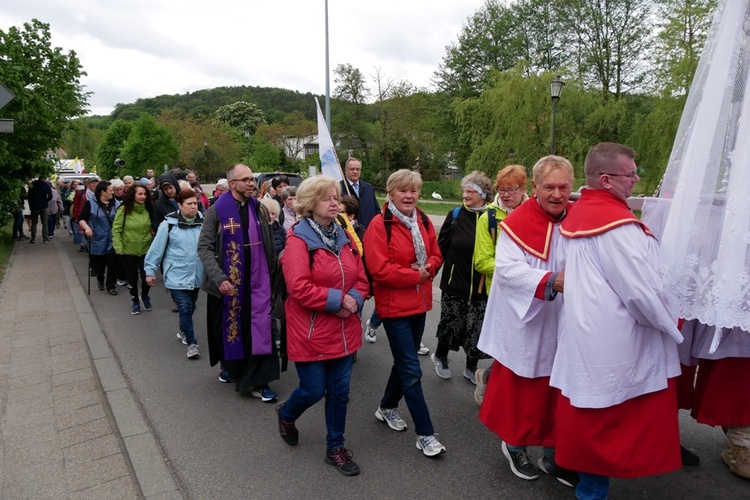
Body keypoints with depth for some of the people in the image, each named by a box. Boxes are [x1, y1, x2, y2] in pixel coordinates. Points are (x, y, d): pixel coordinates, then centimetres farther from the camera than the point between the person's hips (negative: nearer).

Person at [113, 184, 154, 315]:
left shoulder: (148, 209, 0)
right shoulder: (124, 209, -11)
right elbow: (116, 229, -10)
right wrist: (118, 247, -16)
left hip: (146, 250, 2)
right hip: (128, 250, -2)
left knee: (146, 276, -5)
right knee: (132, 278, 10)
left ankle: (144, 296, 25)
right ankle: (135, 302, 31)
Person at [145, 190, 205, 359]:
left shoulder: (203, 222, -2)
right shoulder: (169, 223, -11)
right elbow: (157, 248, -5)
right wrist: (150, 271, -2)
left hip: (196, 275, 4)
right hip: (177, 276, -4)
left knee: (190, 307, 19)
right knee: (185, 308, -8)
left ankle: (183, 331, 43)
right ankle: (191, 343, 4)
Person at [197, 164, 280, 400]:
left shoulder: (260, 209, 6)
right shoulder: (217, 210, -4)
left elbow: (269, 245, 9)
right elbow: (204, 247, -8)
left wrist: (270, 272, 6)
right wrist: (218, 277, -19)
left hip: (257, 282, 2)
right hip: (227, 283, -2)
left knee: (260, 331, -1)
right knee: (227, 327, 14)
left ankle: (258, 382, 7)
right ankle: (228, 364, 40)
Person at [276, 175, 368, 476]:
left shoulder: (344, 237, 7)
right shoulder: (298, 240, -13)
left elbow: (361, 278, 7)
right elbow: (299, 288, -22)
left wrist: (354, 301, -12)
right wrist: (338, 299, -20)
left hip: (344, 331, 6)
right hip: (310, 333, -6)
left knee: (339, 391, 12)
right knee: (313, 391, 6)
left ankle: (335, 448, 31)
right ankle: (286, 414, 41)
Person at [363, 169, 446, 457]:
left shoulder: (423, 222, 6)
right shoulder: (379, 225, -15)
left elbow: (436, 255, 12)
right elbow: (379, 269, -21)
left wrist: (428, 268, -11)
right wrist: (416, 275, -17)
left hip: (419, 303, 7)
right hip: (394, 305, -7)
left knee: (405, 362, 19)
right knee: (412, 370, -3)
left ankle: (387, 407, 41)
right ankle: (425, 434, 8)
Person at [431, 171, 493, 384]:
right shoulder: (456, 215, -1)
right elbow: (441, 247, 1)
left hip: (481, 286, 0)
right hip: (455, 282, 0)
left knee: (477, 328, 8)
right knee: (451, 323, 9)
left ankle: (471, 368, 31)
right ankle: (440, 356, 38)